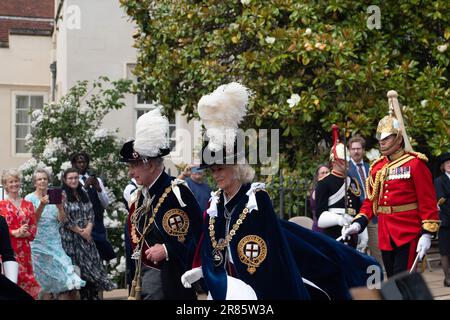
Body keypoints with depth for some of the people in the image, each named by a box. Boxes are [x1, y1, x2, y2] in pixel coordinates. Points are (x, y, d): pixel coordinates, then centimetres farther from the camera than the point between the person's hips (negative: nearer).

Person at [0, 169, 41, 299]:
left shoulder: (28, 205, 12)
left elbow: (33, 229, 8)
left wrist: (22, 234, -11)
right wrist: (15, 232, -15)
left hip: (24, 248, 3)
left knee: (25, 279, 0)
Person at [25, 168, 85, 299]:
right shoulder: (30, 198, 1)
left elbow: (61, 219, 2)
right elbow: (32, 219, -12)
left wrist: (59, 206, -17)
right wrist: (42, 205, -26)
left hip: (55, 242, 3)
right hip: (39, 243, -3)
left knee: (64, 278, -9)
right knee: (45, 281, -3)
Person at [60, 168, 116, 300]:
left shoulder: (84, 194, 13)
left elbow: (91, 213, 9)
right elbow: (64, 219, -12)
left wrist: (88, 229, -9)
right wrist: (80, 231, -11)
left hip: (87, 236, 5)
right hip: (71, 238, -5)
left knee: (92, 265, 1)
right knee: (78, 268, -3)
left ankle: (93, 295, 5)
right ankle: (82, 295, 3)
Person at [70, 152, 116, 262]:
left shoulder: (97, 180, 12)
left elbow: (106, 204, 7)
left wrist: (98, 188, -10)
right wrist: (85, 186, -21)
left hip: (98, 224, 4)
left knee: (100, 255, 2)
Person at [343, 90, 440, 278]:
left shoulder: (415, 164, -6)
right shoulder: (377, 168, 12)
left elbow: (428, 202, -9)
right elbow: (370, 201, 15)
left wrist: (428, 234, -15)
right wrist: (358, 223, 0)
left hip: (409, 236, -6)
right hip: (385, 237, 6)